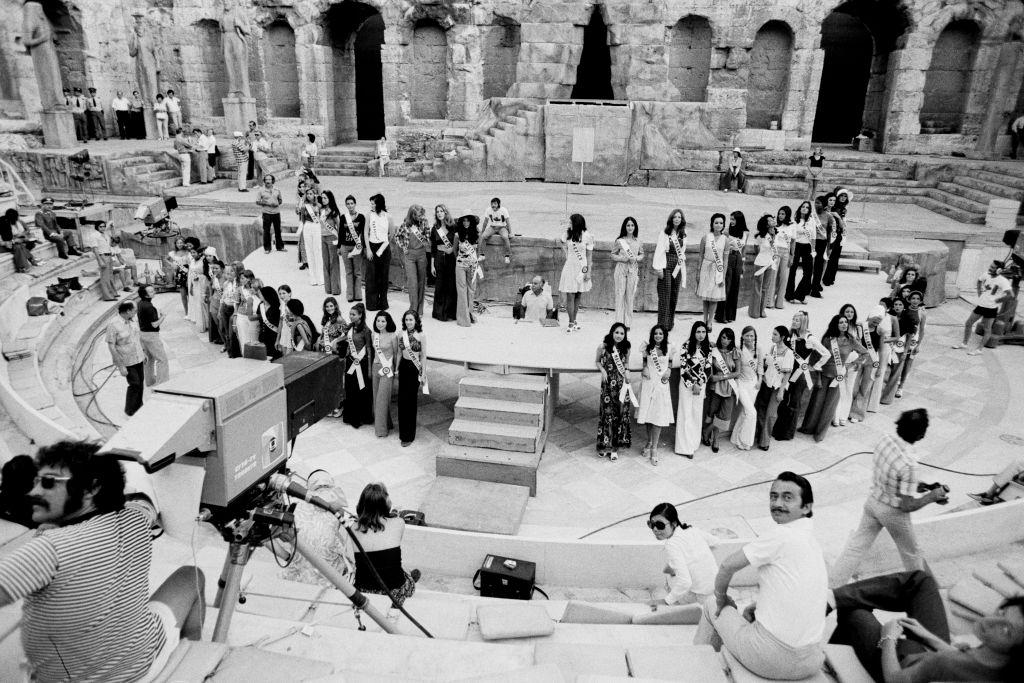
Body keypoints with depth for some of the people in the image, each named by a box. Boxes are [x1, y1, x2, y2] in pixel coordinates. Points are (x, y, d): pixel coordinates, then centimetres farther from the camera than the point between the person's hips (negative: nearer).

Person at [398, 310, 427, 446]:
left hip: (415, 368, -4)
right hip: (403, 367, 4)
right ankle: (403, 431, 22)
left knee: (410, 401, 0)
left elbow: (424, 356, -4)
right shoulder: (401, 335, 4)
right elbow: (399, 353, 13)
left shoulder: (421, 336, -8)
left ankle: (409, 435, 9)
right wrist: (396, 369, 11)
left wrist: (423, 375, -5)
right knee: (402, 400, 7)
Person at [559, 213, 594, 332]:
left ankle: (574, 320, 23)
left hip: (582, 268, -1)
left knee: (578, 296, 10)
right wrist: (567, 256, 9)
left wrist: (588, 272, -6)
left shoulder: (587, 236, -7)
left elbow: (589, 255, -3)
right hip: (570, 267, 1)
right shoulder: (567, 233, 0)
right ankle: (571, 323, 3)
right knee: (570, 296, -4)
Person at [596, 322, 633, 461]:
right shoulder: (603, 347, -7)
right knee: (607, 412, 3)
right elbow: (597, 361, 7)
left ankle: (615, 446, 15)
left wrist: (627, 370, -4)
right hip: (608, 383, -2)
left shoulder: (625, 348, 0)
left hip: (622, 383, 2)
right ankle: (605, 444, 18)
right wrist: (602, 370, -10)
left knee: (621, 413, 3)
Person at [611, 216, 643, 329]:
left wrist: (636, 258, -5)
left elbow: (642, 255, 16)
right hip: (621, 269, -2)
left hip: (633, 270, 2)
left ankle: (628, 323, 11)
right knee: (620, 294, -2)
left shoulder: (638, 242, 6)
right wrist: (622, 258, -12)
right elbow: (613, 255, 5)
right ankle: (619, 322, 3)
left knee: (630, 296, 4)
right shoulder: (619, 241, 0)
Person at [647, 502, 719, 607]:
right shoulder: (690, 529, -6)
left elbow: (685, 582, -32)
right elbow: (714, 542, 11)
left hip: (699, 594, -7)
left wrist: (666, 601, -20)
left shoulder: (672, 544, -27)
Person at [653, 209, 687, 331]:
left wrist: (683, 271, 13)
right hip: (666, 267, -5)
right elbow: (659, 250, -7)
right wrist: (658, 268, -14)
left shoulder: (683, 235, 11)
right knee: (664, 297, -5)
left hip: (677, 268, 5)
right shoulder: (665, 233, -4)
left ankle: (670, 324, 15)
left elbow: (682, 252, 17)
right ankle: (662, 325, -2)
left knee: (674, 297, 7)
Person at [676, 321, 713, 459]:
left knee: (697, 413, 10)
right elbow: (683, 368, -11)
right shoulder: (686, 346, -11)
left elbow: (708, 368, 2)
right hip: (687, 384, -4)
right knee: (686, 414, 1)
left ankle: (694, 443, 22)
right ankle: (685, 447, 7)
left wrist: (699, 384, -9)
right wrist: (692, 385, -14)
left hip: (701, 385, 4)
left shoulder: (708, 347, 1)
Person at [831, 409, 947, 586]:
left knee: (857, 544, 17)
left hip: (873, 500, 6)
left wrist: (916, 485, 8)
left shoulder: (885, 440, -14)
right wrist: (932, 496, -12)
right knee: (911, 552, 23)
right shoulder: (909, 464, -33)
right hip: (893, 512, -5)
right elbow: (908, 506, -24)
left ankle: (834, 583, 24)